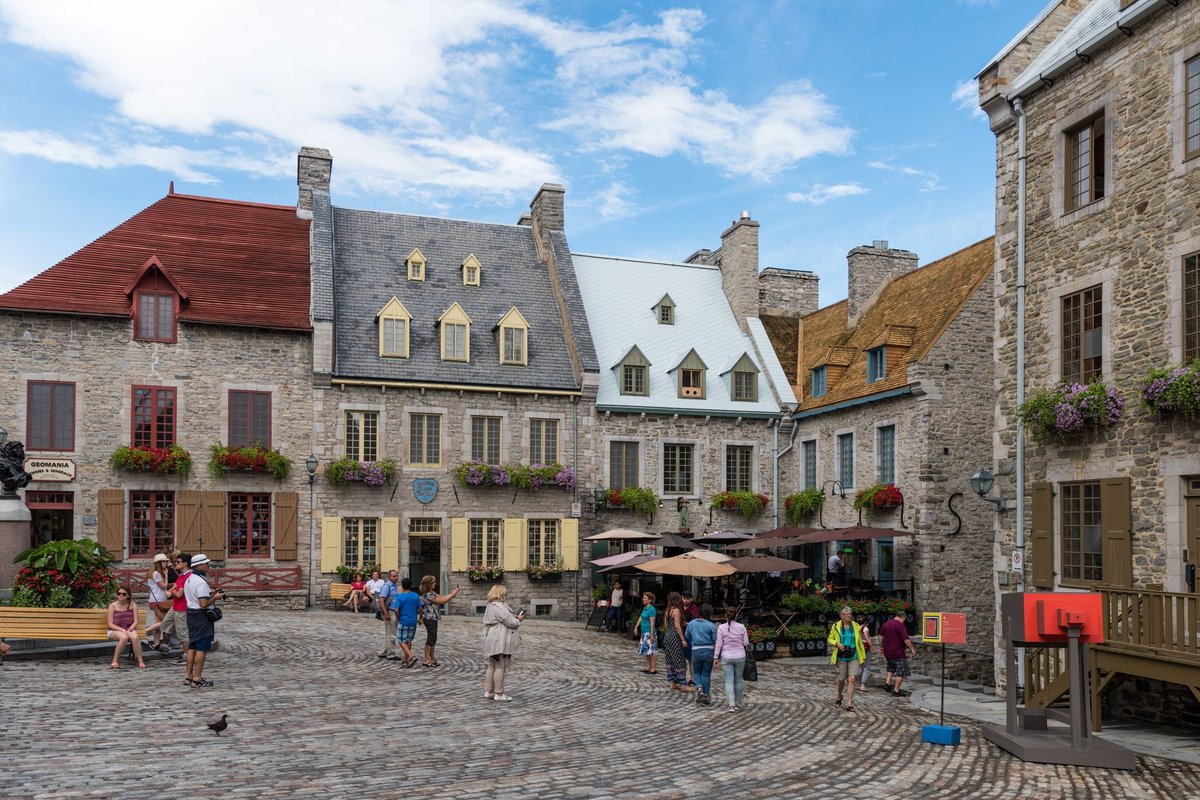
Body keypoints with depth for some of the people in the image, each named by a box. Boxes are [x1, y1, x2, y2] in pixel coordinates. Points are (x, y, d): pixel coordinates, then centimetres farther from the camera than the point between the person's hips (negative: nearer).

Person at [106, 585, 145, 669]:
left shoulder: (133, 605, 3)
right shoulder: (112, 606, -2)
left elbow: (135, 622, 1)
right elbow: (110, 624, -6)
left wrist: (129, 630, -19)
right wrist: (122, 630, -20)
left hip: (130, 629, 1)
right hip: (115, 630, -1)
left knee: (134, 637, -35)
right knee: (124, 637, -37)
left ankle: (140, 661, -26)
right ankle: (115, 661, -22)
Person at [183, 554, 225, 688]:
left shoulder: (189, 579, 11)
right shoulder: (201, 582, -21)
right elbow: (203, 604, -26)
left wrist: (210, 593, 14)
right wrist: (215, 597, -11)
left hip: (191, 615, 10)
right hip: (201, 617, -10)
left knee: (192, 646, 15)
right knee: (201, 648, -3)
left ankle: (189, 677, 22)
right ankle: (197, 679, 0)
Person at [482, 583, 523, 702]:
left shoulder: (490, 606, 15)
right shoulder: (499, 606, -19)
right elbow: (510, 622, -19)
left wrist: (513, 617, 11)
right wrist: (518, 619, 0)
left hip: (492, 641, 11)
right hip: (499, 642, -11)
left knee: (491, 666, 15)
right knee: (500, 667, -3)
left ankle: (488, 692, 20)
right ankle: (499, 694, 2)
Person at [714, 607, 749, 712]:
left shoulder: (721, 627, -7)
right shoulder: (741, 627, -5)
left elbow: (719, 644, -6)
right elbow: (746, 643, -1)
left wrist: (716, 657, 1)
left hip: (726, 657, -1)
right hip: (740, 656, 1)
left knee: (729, 681, 1)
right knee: (738, 680, 13)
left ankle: (731, 703, -12)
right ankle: (738, 703, 24)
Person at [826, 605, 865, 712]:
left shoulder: (856, 626, 2)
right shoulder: (836, 626, -3)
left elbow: (860, 642, 9)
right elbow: (830, 639, 6)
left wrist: (863, 656, 11)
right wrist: (837, 643, -14)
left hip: (854, 657, 1)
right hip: (841, 657, 0)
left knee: (852, 679, -12)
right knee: (841, 679, 8)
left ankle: (849, 703, -8)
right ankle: (839, 697, 38)